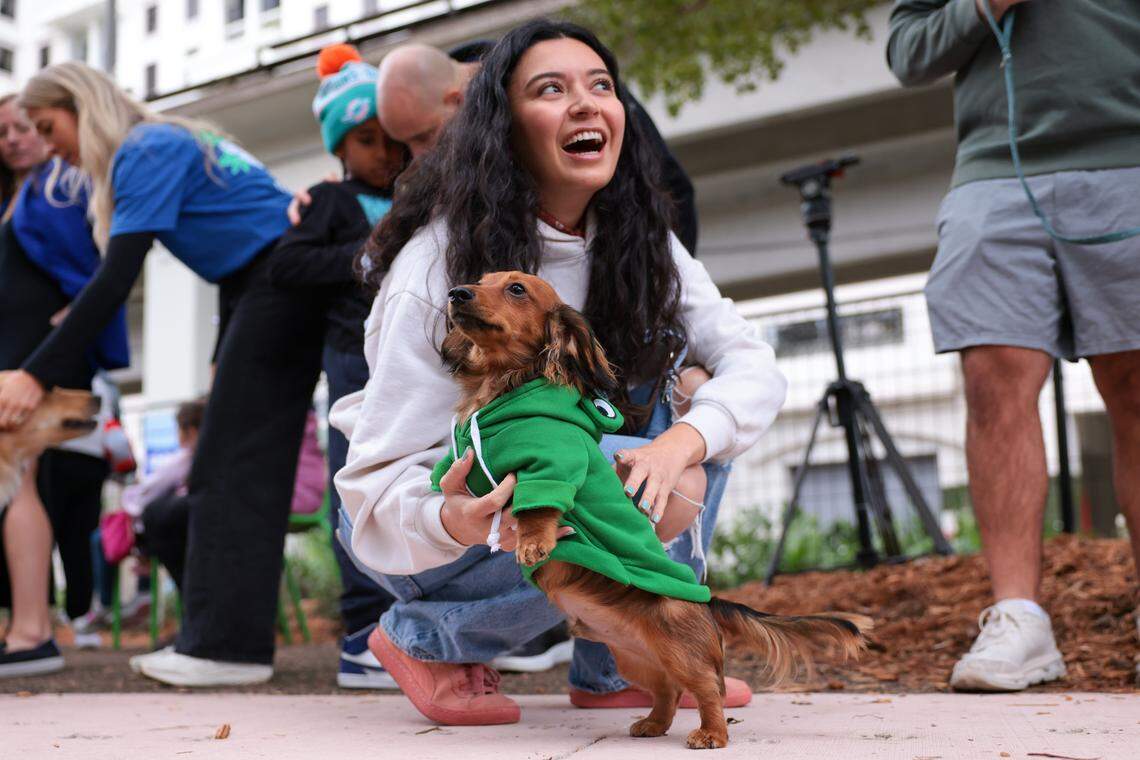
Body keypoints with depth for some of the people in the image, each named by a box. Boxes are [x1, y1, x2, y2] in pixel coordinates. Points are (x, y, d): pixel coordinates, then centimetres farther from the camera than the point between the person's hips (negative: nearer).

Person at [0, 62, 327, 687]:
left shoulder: (146, 151, -9)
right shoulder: (165, 146, 20)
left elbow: (114, 282, -19)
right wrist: (223, 360, 21)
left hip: (281, 280, -10)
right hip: (267, 290, 10)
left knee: (231, 470, -10)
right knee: (242, 470, 7)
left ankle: (230, 646, -10)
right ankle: (219, 641, 9)